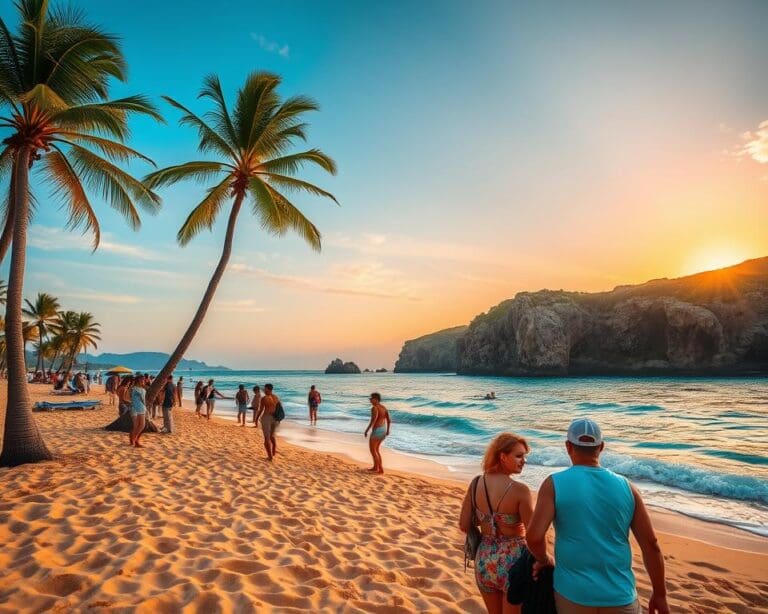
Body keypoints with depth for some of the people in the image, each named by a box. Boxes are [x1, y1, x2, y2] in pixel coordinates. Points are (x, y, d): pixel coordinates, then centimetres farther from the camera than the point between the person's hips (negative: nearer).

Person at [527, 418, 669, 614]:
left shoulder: (555, 484, -10)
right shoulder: (626, 487, -1)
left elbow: (534, 537, -17)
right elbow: (651, 545, 2)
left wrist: (543, 560, 4)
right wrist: (659, 594, 13)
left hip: (573, 594, -1)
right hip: (620, 596, 2)